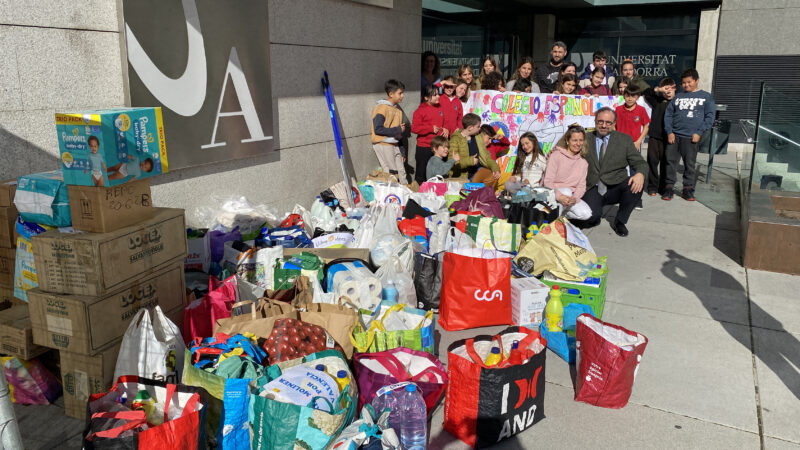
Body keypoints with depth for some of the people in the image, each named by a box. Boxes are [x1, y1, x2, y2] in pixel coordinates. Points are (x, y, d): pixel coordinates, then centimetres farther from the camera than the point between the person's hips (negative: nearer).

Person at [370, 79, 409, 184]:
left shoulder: (398, 108, 12)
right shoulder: (381, 108, -13)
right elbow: (378, 129, -22)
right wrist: (397, 130, -18)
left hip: (395, 144, 8)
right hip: (383, 144, -8)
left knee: (402, 173, 8)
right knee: (392, 174, -5)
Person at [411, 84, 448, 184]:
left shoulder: (439, 108, 12)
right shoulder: (420, 111, -8)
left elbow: (444, 123, 25)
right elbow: (414, 128, -16)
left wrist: (446, 130, 3)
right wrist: (431, 129, -16)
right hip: (424, 147, -6)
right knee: (421, 173, 2)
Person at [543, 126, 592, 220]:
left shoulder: (583, 163, 10)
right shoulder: (556, 156, -7)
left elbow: (581, 186, 1)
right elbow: (547, 182, -15)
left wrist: (574, 198, -23)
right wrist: (560, 196, -32)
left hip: (570, 197, 4)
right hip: (553, 193, -4)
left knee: (586, 214, -20)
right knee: (567, 191, -36)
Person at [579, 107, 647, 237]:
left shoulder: (624, 140, 8)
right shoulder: (585, 139, 8)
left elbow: (640, 163, 3)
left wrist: (640, 174, -22)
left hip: (615, 189, 2)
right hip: (592, 190, -1)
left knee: (637, 183, -29)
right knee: (590, 217, -30)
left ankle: (620, 222, -6)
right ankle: (595, 217, 12)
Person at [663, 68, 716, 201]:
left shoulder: (706, 97, 6)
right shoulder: (678, 97, 12)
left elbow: (710, 117, 1)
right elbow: (668, 114, 9)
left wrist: (699, 132, -9)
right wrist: (669, 132, -3)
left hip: (690, 137, -2)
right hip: (674, 135, 2)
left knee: (689, 164, 5)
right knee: (670, 162, 3)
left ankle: (688, 189, 15)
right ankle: (669, 187, 11)